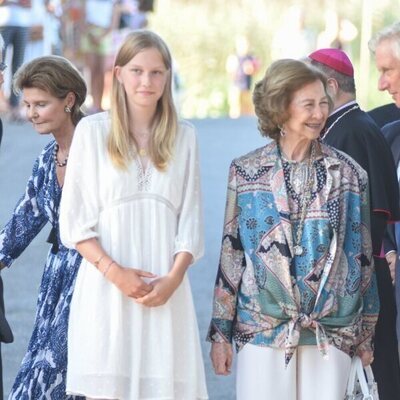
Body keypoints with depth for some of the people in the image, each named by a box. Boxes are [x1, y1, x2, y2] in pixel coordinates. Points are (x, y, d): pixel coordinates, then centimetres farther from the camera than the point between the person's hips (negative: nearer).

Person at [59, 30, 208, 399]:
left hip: (165, 290, 2)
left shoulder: (184, 137, 11)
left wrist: (173, 279, -6)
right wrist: (114, 272, -11)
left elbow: (190, 220, 10)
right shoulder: (93, 130, 3)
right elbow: (75, 220, 1)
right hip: (107, 286, -2)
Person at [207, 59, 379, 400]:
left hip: (331, 333, 1)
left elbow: (363, 257, 9)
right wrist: (221, 332, 3)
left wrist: (366, 334, 9)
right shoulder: (246, 171, 2)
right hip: (262, 330, -1)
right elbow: (231, 253, 4)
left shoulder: (349, 174, 4)